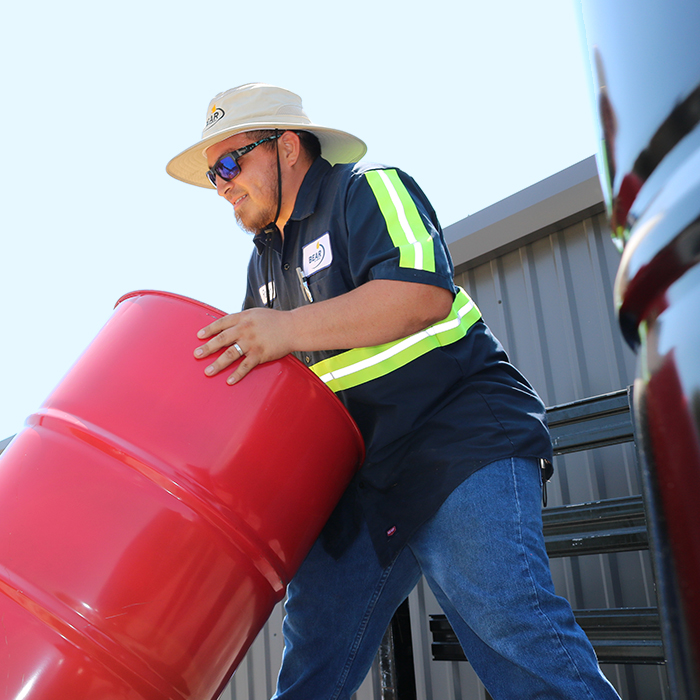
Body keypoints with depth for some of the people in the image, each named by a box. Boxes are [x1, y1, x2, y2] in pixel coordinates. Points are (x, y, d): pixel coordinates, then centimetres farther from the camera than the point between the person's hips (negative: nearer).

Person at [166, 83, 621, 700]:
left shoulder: (369, 190, -2)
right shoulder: (264, 261, 22)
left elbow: (426, 292, -21)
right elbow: (248, 369, 26)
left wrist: (290, 330, -25)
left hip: (459, 438, -7)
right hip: (356, 476, 7)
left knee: (508, 626, -21)